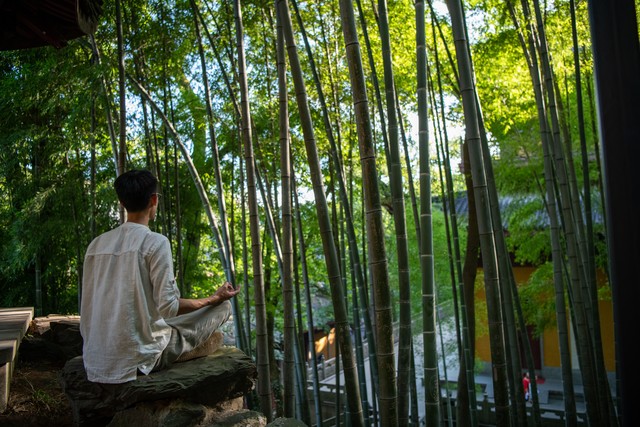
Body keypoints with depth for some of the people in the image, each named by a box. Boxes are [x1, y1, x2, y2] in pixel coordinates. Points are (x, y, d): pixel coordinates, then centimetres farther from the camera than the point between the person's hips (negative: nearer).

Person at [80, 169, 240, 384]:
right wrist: (214, 298, -2)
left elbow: (87, 306, 10)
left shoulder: (96, 244, 6)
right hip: (139, 357, -7)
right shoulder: (156, 242, -13)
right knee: (223, 307, 4)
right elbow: (168, 307, -17)